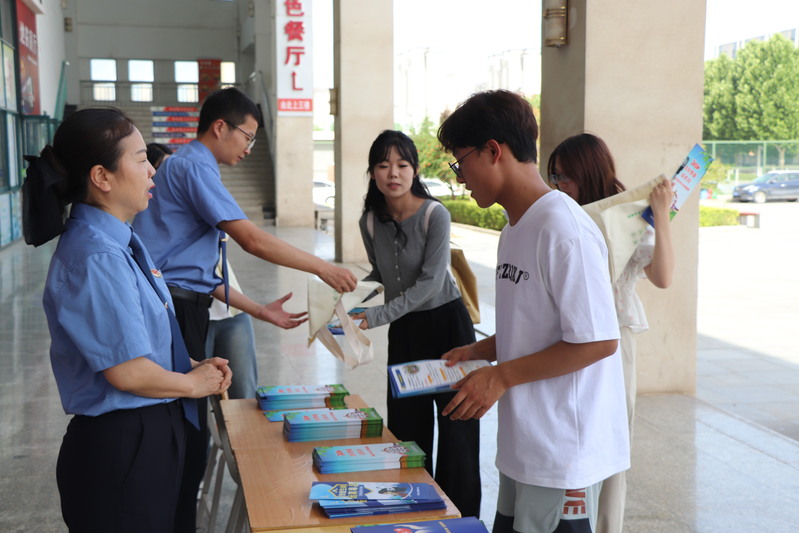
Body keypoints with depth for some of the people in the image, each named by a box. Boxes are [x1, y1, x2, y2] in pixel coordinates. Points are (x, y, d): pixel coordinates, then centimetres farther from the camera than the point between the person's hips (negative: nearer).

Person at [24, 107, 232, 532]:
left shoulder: (118, 241, 6)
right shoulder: (96, 258, -24)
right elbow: (128, 372, -24)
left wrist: (197, 366, 5)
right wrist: (194, 383, -7)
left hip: (147, 433, 9)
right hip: (121, 446, -9)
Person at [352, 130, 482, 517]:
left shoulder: (434, 215, -18)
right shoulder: (371, 221, -2)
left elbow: (430, 281, -23)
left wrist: (377, 316, -28)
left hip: (446, 323, -5)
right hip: (404, 330, 5)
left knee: (456, 426, -1)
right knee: (407, 427, 9)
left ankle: (461, 517, 11)